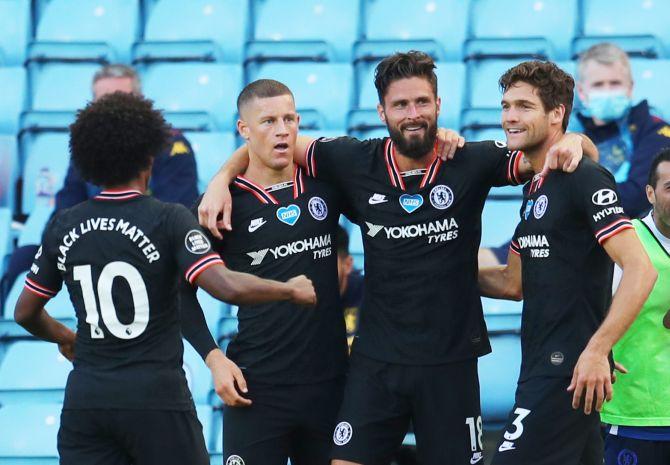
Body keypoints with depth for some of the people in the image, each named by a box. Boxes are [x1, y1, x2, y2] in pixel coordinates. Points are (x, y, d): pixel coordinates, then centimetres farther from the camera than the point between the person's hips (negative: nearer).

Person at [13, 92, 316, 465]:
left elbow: (25, 312, 15)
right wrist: (291, 290, -4)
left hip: (85, 400, 4)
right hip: (156, 399, -4)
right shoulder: (169, 219, -8)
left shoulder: (63, 227, 5)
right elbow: (227, 287, -20)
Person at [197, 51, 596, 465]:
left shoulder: (472, 163, -6)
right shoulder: (356, 163, -2)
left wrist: (571, 142, -26)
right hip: (376, 359, 1)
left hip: (451, 361, -1)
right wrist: (223, 179, -2)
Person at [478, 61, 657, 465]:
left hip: (569, 373, -9)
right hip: (543, 368, 9)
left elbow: (640, 270, -19)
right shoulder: (535, 190, 18)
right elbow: (514, 283, 27)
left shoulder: (584, 178, -12)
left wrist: (597, 349, -26)